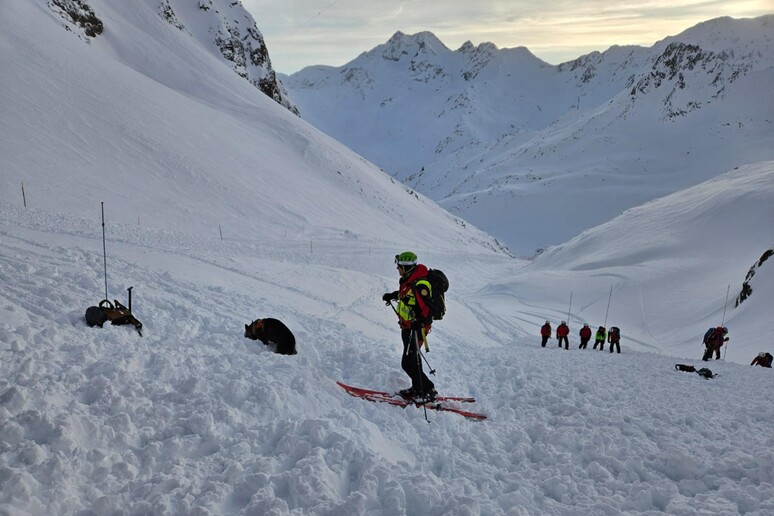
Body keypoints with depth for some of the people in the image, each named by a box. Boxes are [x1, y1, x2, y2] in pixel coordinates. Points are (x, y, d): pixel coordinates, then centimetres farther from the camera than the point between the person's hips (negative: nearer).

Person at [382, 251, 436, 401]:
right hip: (407, 327, 10)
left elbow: (427, 309, -33)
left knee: (409, 363, -9)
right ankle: (418, 388, 35)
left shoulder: (420, 285, -26)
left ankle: (428, 391, 1)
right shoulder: (409, 280, 5)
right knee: (412, 359, 21)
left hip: (416, 329, -10)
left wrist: (419, 322, -48)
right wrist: (392, 296, 38)